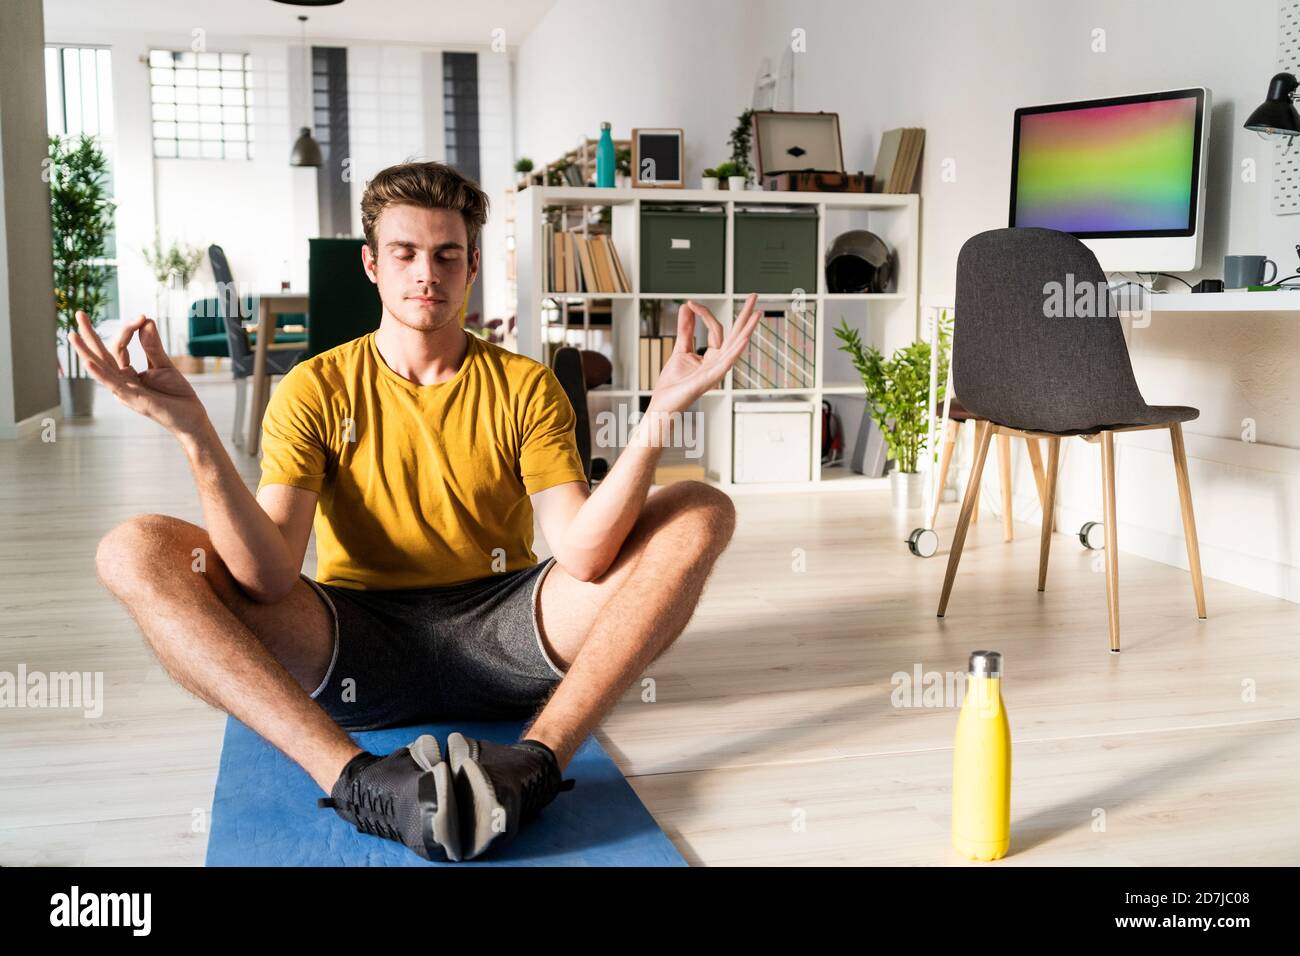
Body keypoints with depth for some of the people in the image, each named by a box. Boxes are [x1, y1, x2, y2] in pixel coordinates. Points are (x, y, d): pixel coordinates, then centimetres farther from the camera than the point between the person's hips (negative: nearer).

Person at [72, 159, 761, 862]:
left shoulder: (526, 388, 3)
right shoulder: (315, 390, 2)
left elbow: (583, 558, -14)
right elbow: (267, 579, -13)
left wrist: (660, 415, -27)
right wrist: (196, 435, -27)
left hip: (498, 637, 1)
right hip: (352, 644, 0)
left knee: (702, 513, -16)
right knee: (135, 551, -20)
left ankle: (536, 759, -35)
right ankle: (354, 778, -38)